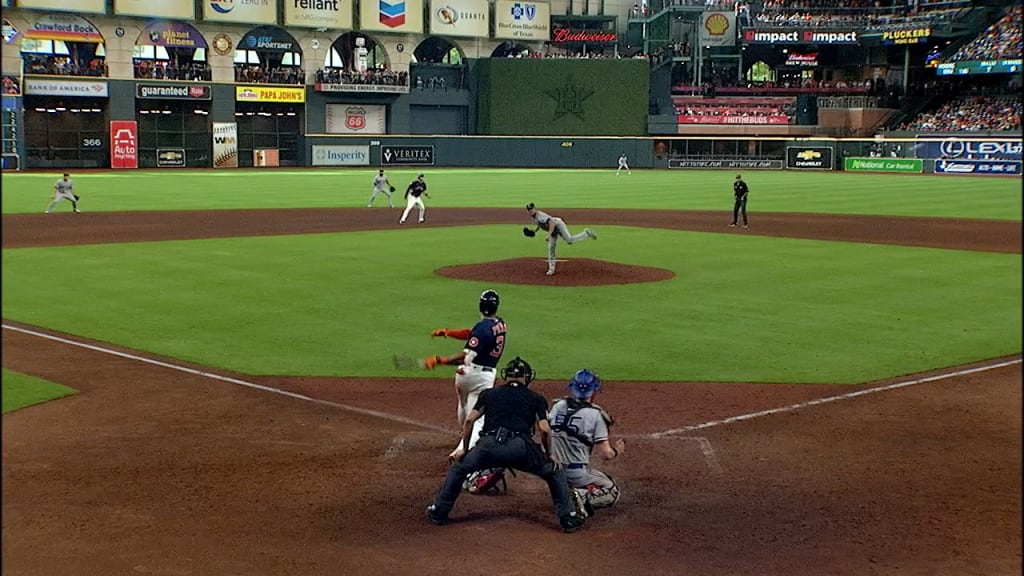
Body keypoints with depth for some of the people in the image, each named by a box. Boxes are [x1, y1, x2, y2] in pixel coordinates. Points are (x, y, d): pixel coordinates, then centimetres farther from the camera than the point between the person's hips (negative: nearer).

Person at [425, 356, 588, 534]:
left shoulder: (489, 393, 25)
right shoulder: (536, 398, 21)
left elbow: (469, 420, 15)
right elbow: (544, 429, 7)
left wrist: (464, 449, 24)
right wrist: (549, 454, 21)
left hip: (489, 445, 1)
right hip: (520, 447, -1)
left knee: (458, 468, 28)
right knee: (555, 471, 22)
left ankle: (438, 512, 28)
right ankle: (568, 518, 15)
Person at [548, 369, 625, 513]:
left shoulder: (558, 405, 1)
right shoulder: (596, 414, -12)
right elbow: (606, 455, -11)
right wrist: (617, 450, 9)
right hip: (577, 473, -5)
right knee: (612, 492, 16)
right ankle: (580, 497, -14)